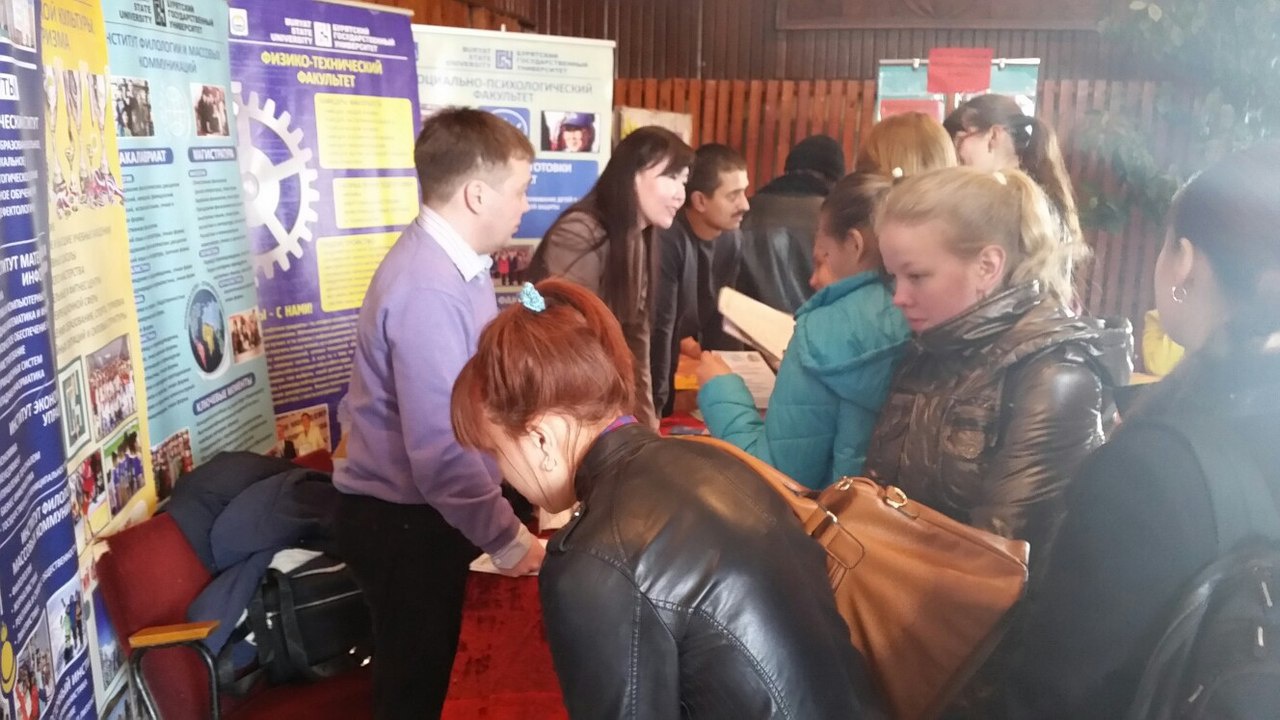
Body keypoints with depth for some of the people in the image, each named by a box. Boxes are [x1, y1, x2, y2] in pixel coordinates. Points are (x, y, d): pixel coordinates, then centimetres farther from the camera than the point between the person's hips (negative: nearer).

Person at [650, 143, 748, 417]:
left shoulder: (732, 238, -6)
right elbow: (659, 326, -25)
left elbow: (719, 315, 1)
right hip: (647, 369, -6)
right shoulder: (667, 240, -27)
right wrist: (656, 404, -21)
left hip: (676, 366, 6)